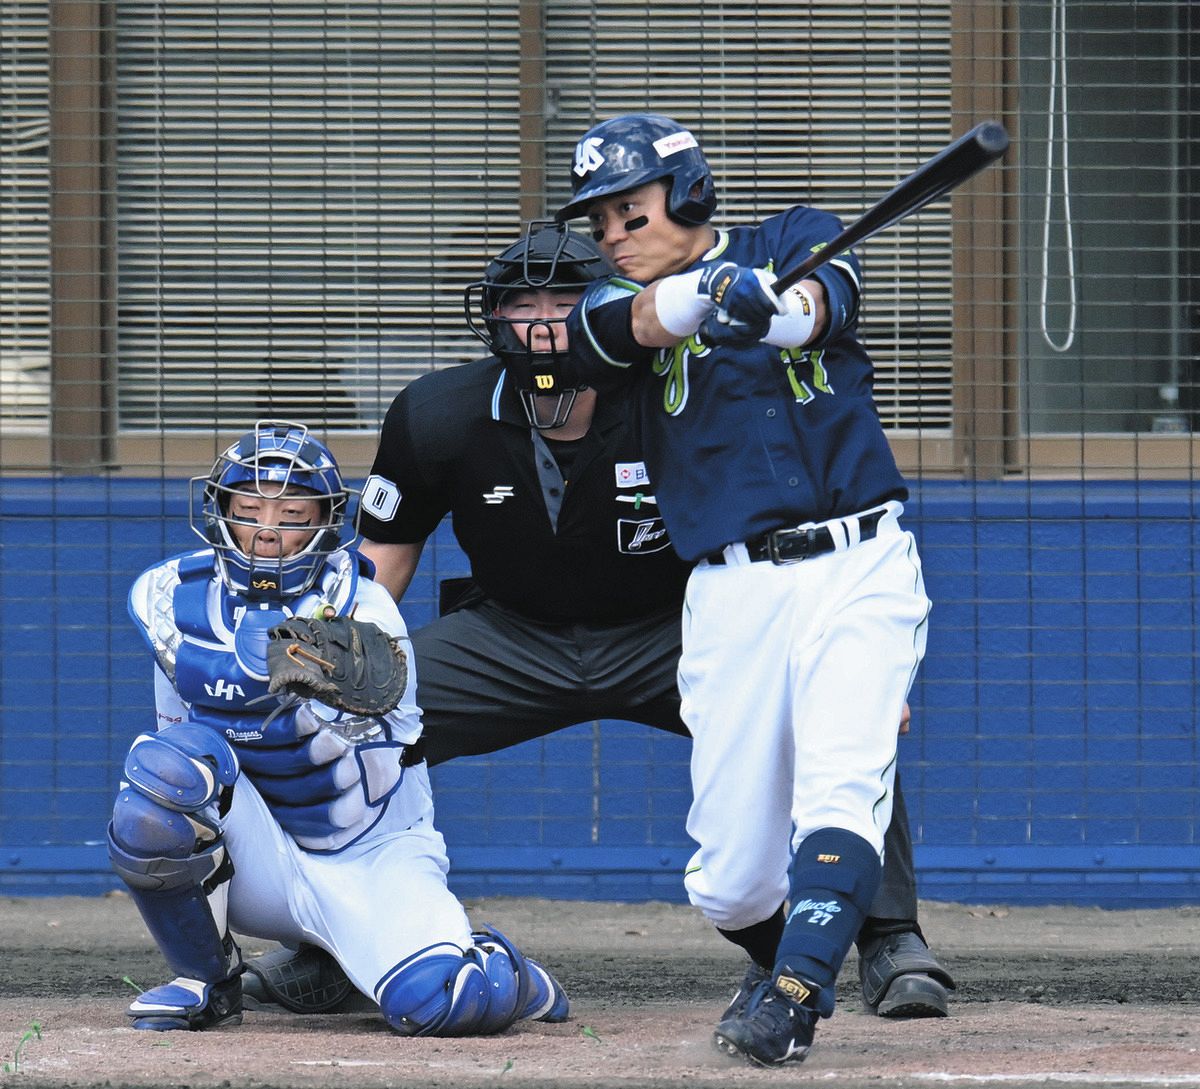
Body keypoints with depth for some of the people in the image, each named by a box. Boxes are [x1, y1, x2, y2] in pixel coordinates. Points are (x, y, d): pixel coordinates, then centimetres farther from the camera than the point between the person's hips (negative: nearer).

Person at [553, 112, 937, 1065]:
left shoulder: (799, 240, 8)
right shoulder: (617, 305, 10)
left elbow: (827, 297, -16)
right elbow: (627, 322, -15)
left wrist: (782, 306, -40)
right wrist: (706, 292, -38)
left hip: (858, 567, -2)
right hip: (732, 592, 2)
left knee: (839, 792, -23)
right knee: (730, 886, 1)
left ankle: (795, 996, -31)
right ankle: (787, 956, 30)